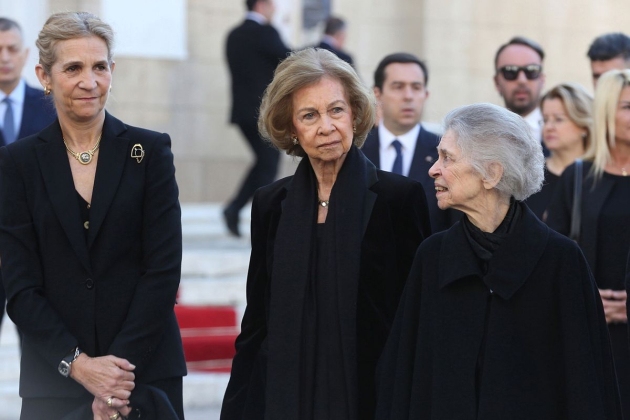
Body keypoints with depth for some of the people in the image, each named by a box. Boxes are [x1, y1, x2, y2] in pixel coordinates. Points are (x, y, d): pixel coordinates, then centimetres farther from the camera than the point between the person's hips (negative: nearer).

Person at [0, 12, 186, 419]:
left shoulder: (150, 150, 1)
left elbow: (164, 270, -4)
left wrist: (119, 365, -12)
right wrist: (79, 365, -13)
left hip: (146, 375, 0)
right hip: (54, 381, 0)